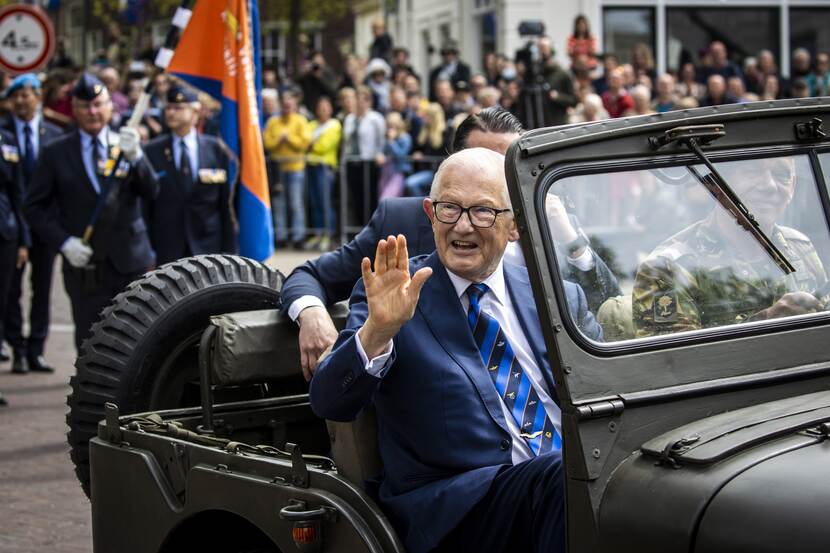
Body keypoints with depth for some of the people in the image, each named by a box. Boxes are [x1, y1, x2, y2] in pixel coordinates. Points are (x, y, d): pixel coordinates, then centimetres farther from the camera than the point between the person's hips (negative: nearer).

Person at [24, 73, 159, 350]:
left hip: (131, 263, 1)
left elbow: (150, 192, -6)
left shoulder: (128, 145, 6)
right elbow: (34, 207, 3)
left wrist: (135, 156, -23)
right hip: (85, 266, -1)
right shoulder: (56, 153, 3)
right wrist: (63, 242, -10)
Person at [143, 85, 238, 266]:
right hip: (166, 251, 0)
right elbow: (145, 208, 2)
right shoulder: (152, 151, 1)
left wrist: (229, 250, 0)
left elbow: (227, 205, 3)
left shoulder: (217, 150, 2)